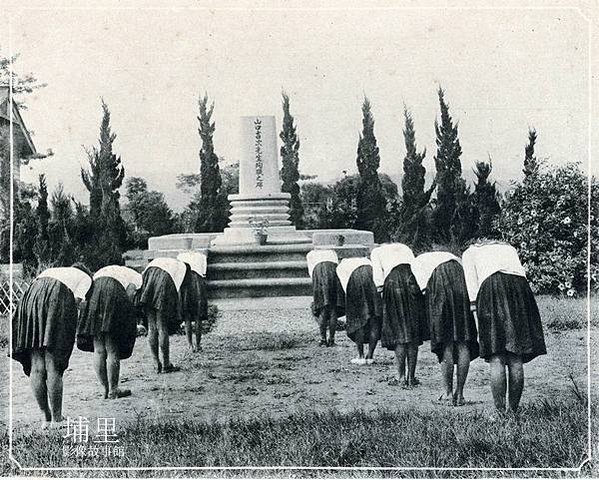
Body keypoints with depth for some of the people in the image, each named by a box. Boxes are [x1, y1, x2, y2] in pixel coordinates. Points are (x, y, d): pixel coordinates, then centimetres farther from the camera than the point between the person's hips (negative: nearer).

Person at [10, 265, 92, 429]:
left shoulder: (48, 271, 38)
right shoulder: (85, 278, 24)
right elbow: (76, 300, 4)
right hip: (57, 303, -5)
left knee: (36, 368, 6)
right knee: (53, 368, -2)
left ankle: (45, 418, 11)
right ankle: (56, 419, 4)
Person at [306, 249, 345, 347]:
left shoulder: (311, 254, 33)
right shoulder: (332, 252, 37)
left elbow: (311, 272, 20)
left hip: (319, 271, -1)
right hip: (334, 271, 1)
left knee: (322, 310, 3)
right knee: (333, 309, 3)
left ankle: (323, 339, -1)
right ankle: (331, 339, 1)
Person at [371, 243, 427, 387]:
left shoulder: (377, 251, 26)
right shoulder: (403, 247, 35)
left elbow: (377, 270, 6)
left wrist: (380, 287, -3)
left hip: (393, 279, -3)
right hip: (413, 279, 3)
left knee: (398, 331, 1)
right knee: (414, 332, 7)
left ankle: (401, 377, 0)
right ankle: (411, 377, 9)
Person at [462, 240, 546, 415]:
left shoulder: (470, 252, 28)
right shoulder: (509, 248, 38)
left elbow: (471, 278, 10)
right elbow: (522, 272, 24)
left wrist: (474, 304, 1)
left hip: (492, 286, -3)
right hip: (520, 286, 3)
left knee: (496, 358, -6)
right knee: (516, 358, 4)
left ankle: (500, 412, -10)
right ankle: (513, 409, 5)